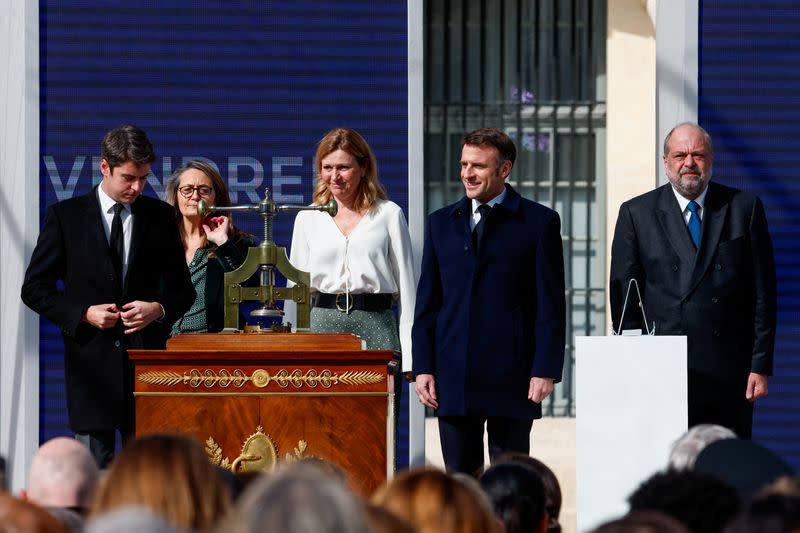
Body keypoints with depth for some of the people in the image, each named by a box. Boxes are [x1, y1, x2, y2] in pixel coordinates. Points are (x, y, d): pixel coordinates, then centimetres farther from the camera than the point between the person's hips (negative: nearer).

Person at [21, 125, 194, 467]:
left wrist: (159, 309, -7)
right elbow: (35, 288, 4)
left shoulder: (160, 216, 8)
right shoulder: (65, 216, 3)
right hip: (92, 360, -1)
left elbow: (182, 288, 14)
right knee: (95, 468, -1)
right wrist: (83, 314, -10)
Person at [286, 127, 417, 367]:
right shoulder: (308, 218, 13)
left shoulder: (389, 215, 6)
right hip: (322, 325, 2)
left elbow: (406, 285, 5)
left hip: (375, 325, -2)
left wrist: (410, 357, -1)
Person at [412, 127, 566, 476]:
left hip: (512, 377, -3)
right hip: (454, 379, 3)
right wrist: (423, 367, 4)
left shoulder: (539, 222, 2)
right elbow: (427, 302, 12)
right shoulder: (441, 223, 13)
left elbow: (551, 304, -1)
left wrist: (546, 370, -9)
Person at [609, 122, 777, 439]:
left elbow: (763, 294, 7)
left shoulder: (745, 208, 8)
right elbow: (623, 297, 6)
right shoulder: (636, 214, 7)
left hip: (729, 374, 1)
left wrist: (760, 365, 1)